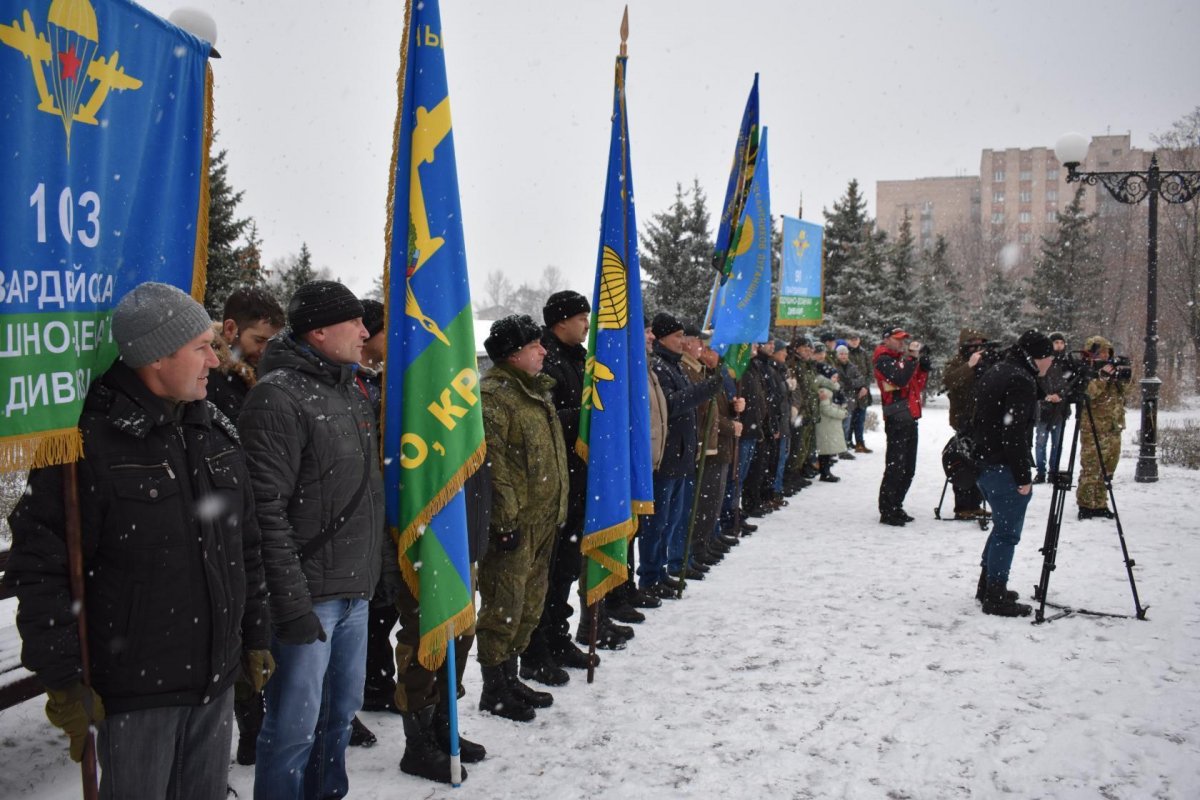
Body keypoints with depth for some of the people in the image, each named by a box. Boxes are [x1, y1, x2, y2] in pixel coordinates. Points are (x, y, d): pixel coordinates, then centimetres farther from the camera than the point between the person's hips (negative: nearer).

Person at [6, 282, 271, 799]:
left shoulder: (216, 433, 6)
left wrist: (256, 637, 14)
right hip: (135, 693, -6)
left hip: (217, 681, 6)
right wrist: (63, 679, -12)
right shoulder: (90, 443, -16)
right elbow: (40, 567, -14)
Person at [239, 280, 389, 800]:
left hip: (355, 589, 8)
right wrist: (290, 602, -20)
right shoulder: (278, 397, -15)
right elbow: (266, 510, -19)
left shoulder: (352, 389, 12)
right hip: (309, 594, -8)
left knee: (341, 710, 19)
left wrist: (386, 560, 17)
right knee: (295, 725, 2)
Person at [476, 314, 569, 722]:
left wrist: (556, 510, 22)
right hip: (513, 523, -10)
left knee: (529, 604, 17)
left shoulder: (536, 390, 17)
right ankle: (494, 691, 12)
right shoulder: (492, 394, -14)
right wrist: (504, 519, -22)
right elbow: (491, 462, -20)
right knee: (503, 606, -1)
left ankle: (509, 679, 30)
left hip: (542, 520, 10)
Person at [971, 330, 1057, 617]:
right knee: (1008, 531, -2)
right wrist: (1023, 476, -18)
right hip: (1005, 468, -10)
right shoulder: (1022, 381, -16)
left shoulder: (991, 374, 14)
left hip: (984, 464, 10)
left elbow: (977, 421, 19)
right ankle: (996, 598, 4)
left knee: (1002, 526, 21)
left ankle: (987, 587, 29)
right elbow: (1015, 433, -22)